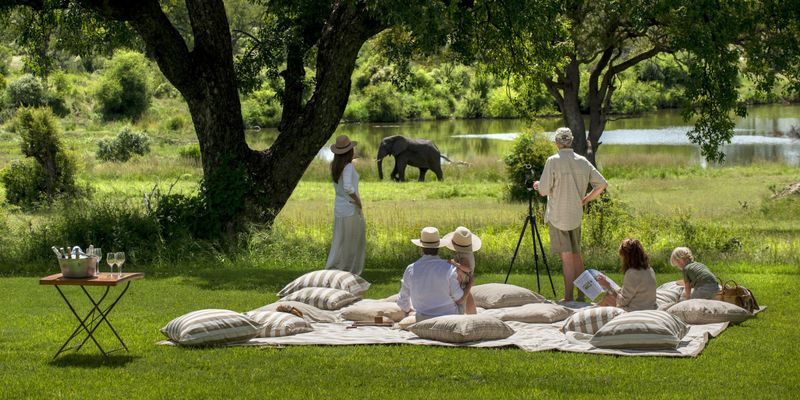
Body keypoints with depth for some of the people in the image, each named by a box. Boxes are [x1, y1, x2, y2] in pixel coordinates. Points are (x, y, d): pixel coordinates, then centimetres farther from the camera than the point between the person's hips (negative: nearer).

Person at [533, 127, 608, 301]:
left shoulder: (553, 161, -12)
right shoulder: (583, 161, 3)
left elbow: (543, 190, -11)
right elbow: (602, 184, 4)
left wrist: (537, 185, 12)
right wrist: (584, 200, 12)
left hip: (558, 216, -5)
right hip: (576, 215, 5)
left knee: (566, 257, -7)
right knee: (576, 254, 15)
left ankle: (568, 298, -7)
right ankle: (581, 295, 19)